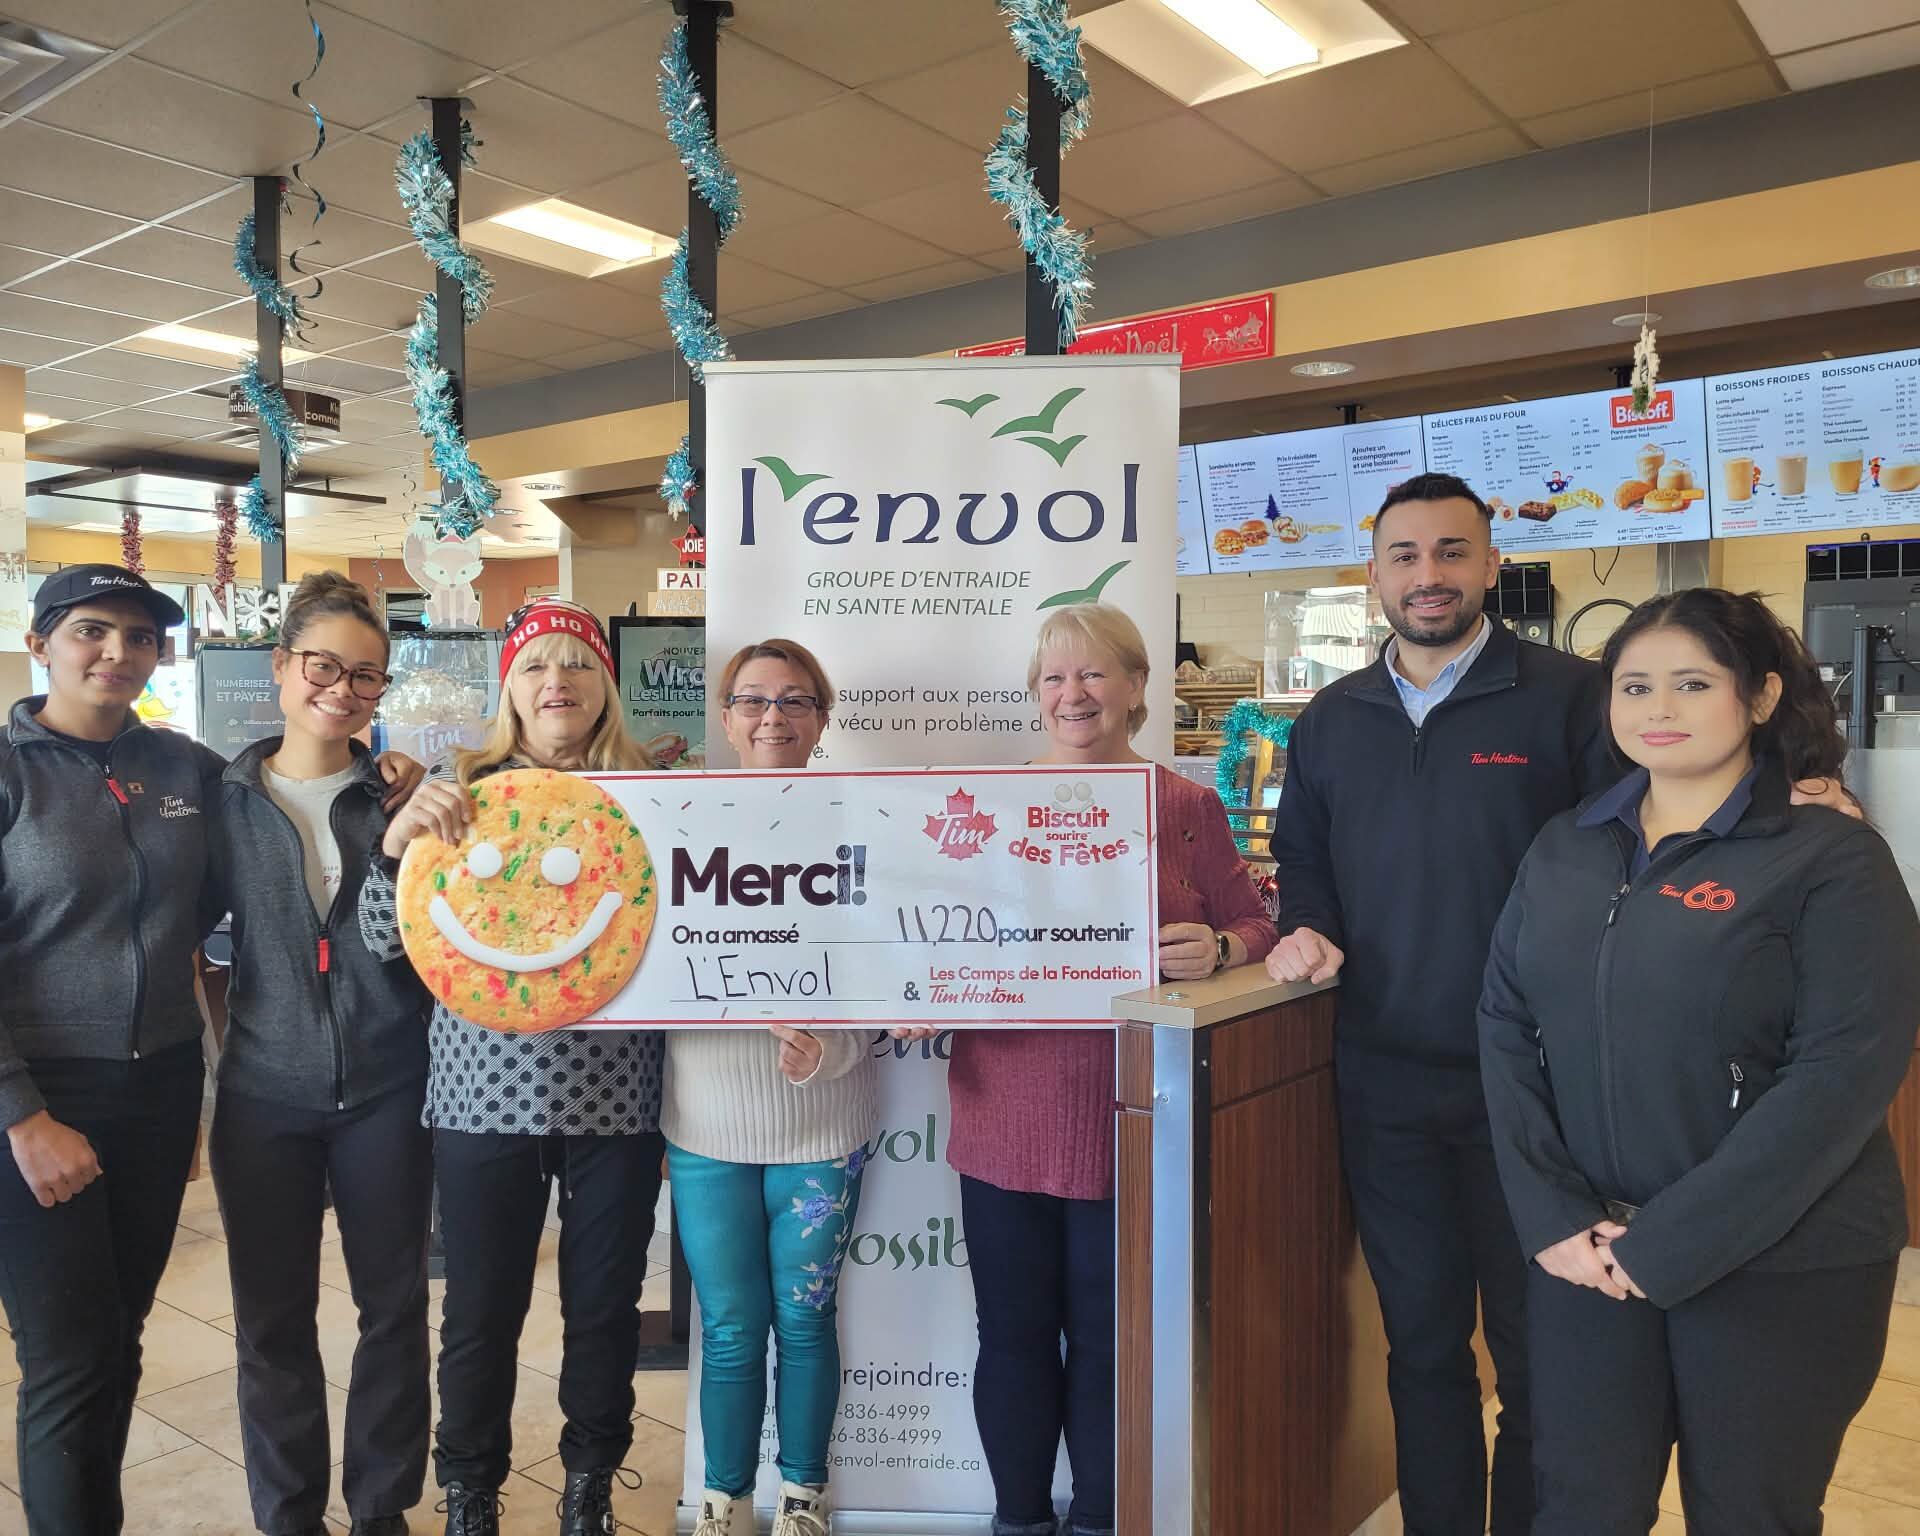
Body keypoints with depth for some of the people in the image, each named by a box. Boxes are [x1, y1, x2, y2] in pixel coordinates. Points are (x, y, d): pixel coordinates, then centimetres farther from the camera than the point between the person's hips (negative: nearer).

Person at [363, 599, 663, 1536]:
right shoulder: (458, 788, 1)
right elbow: (386, 940, -1)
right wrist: (398, 841, -18)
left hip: (617, 1096, 1)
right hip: (485, 1093, 0)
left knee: (605, 1303, 14)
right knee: (481, 1310, 11)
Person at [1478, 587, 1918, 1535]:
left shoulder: (1833, 859, -8)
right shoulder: (1564, 850, 5)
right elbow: (1505, 1025, 2)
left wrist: (1670, 1243, -17)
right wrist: (1553, 1215, -9)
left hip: (1779, 1265, -3)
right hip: (1588, 1253, 3)